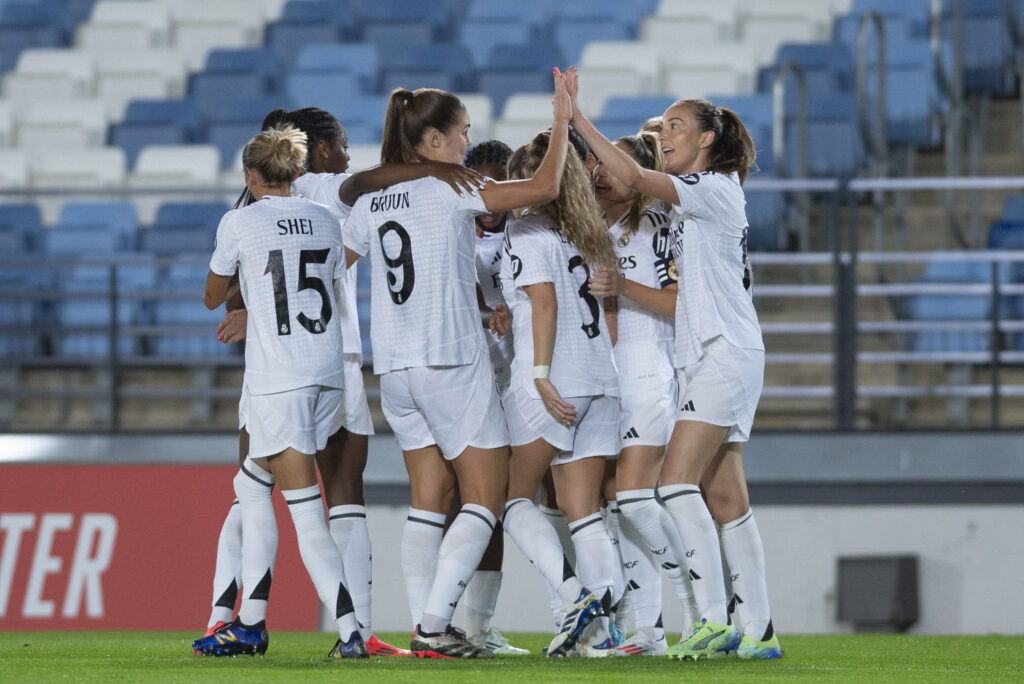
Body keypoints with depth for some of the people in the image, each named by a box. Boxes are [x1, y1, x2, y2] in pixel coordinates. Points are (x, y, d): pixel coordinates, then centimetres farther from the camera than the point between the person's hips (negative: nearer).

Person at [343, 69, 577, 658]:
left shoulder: (371, 202, 9)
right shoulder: (451, 190, -9)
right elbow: (545, 187, -14)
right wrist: (563, 121, 0)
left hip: (396, 368, 7)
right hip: (453, 365, -7)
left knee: (429, 498, 12)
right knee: (486, 498, -1)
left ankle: (425, 625, 6)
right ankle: (435, 622, -12)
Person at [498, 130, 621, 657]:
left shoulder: (527, 231, -4)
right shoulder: (590, 235, 17)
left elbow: (544, 300, -15)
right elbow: (609, 310, 17)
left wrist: (541, 374, -18)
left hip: (551, 386, -7)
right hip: (601, 382, 7)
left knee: (517, 498, 4)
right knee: (582, 510, 5)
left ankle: (572, 592, -16)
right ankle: (600, 628, -5)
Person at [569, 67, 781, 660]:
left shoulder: (715, 189, -7)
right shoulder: (690, 205, 21)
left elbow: (633, 177, -20)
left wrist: (576, 117, -19)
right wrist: (624, 289, 11)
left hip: (726, 354, -10)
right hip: (705, 358, 10)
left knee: (678, 481, -18)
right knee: (724, 496, 6)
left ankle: (714, 617, -23)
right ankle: (757, 630, 5)